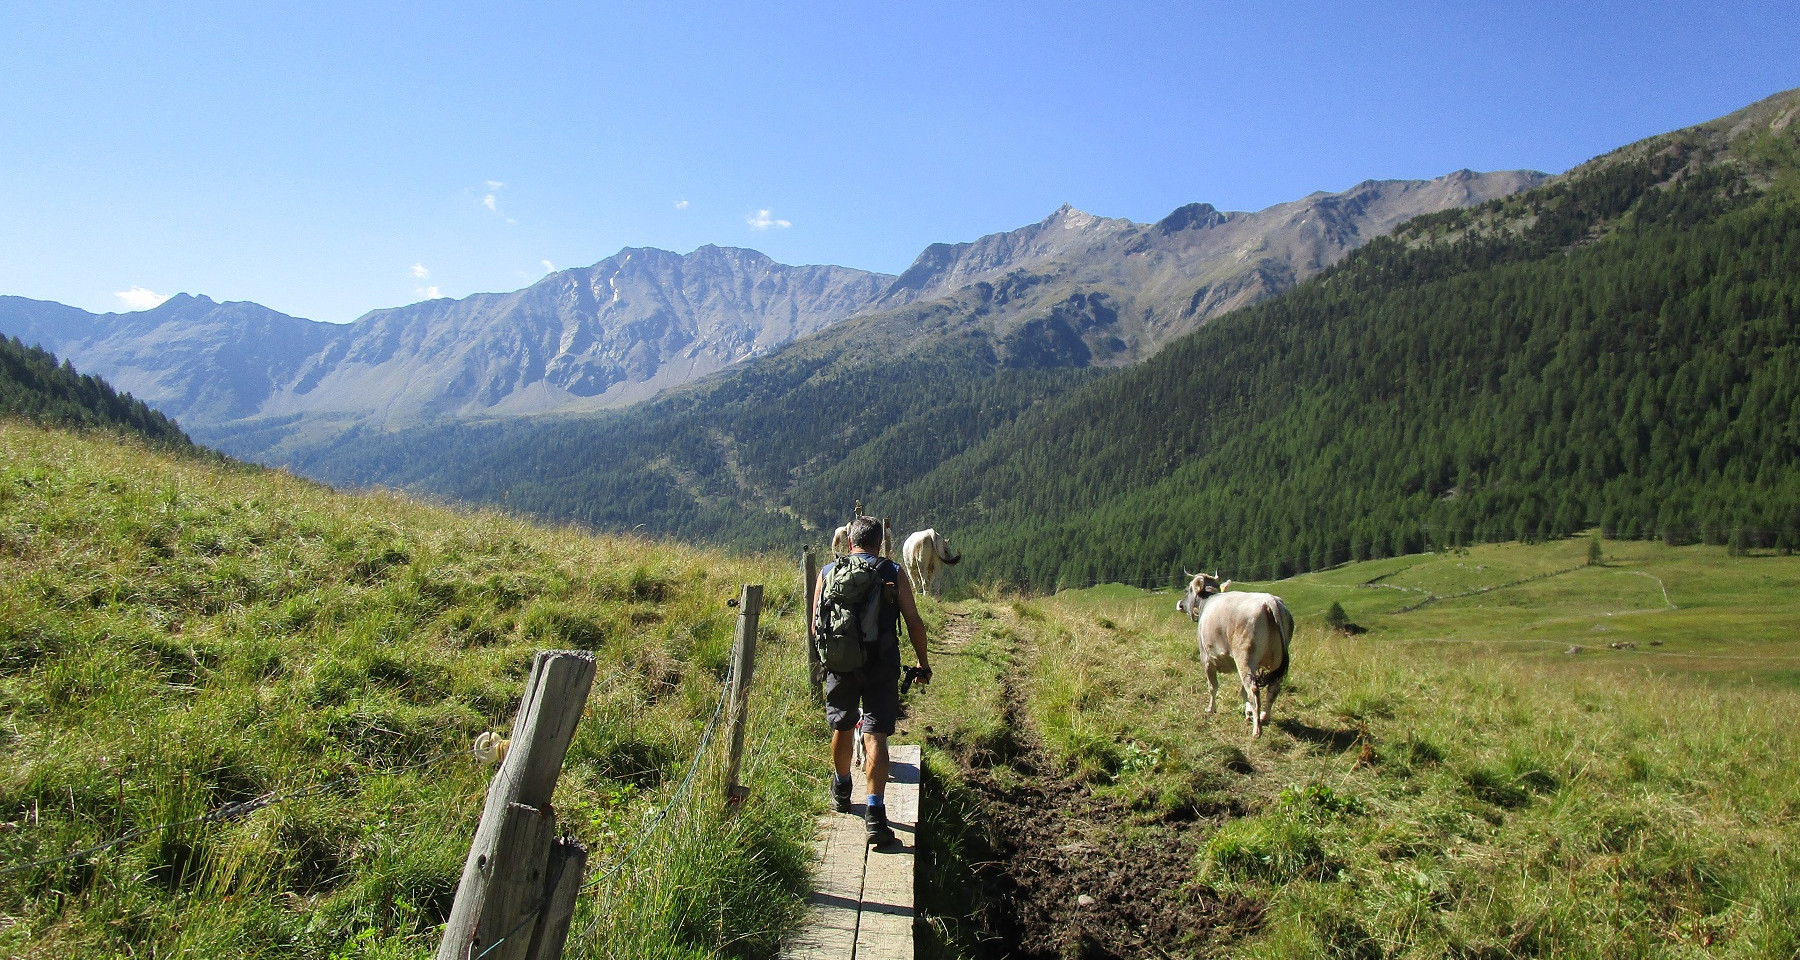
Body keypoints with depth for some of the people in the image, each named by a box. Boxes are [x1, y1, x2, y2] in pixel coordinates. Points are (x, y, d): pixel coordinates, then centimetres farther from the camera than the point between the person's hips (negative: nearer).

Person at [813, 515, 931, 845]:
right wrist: (923, 662, 8)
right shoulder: (894, 573, 0)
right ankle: (875, 812, -11)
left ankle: (841, 791, 41)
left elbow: (817, 624, 8)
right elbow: (913, 621, -3)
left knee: (842, 728, 21)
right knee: (875, 735, -1)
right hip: (881, 666, -2)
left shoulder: (827, 572, 5)